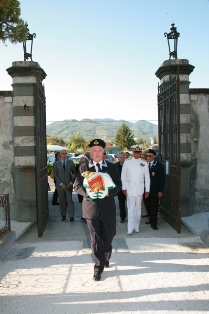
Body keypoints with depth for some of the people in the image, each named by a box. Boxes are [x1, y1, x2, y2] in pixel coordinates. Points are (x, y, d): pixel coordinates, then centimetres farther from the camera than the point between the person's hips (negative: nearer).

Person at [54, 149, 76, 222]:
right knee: (62, 202, 7)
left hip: (69, 185, -1)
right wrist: (61, 184, -10)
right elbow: (55, 175, 0)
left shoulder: (71, 162, 3)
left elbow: (74, 173, 5)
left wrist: (71, 183, -6)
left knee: (70, 201, -5)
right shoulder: (56, 163, 2)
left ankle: (71, 217, -4)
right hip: (60, 185, 1)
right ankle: (63, 216, 18)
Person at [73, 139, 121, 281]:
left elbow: (118, 184, 3)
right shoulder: (83, 167, 3)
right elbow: (77, 186, 2)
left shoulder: (112, 167, 5)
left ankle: (105, 257, 42)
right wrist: (87, 192, -17)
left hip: (108, 208, 1)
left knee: (108, 236, 13)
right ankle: (98, 267, 16)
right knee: (95, 239, 3)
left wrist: (108, 192, -17)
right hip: (91, 207, -1)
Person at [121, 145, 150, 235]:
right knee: (131, 208, -2)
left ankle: (137, 226, 20)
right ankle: (130, 227, 2)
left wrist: (147, 189, 1)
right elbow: (123, 175, 3)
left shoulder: (144, 163, 2)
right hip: (130, 189, -1)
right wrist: (124, 188, -1)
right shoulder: (127, 163, 0)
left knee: (138, 208, 9)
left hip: (140, 189, 1)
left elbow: (147, 177, 3)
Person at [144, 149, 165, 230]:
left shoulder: (159, 165, -6)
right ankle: (151, 219, 32)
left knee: (154, 207, 4)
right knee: (147, 206, 12)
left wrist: (160, 191, -10)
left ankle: (153, 223, 15)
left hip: (154, 190, -4)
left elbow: (161, 179, -6)